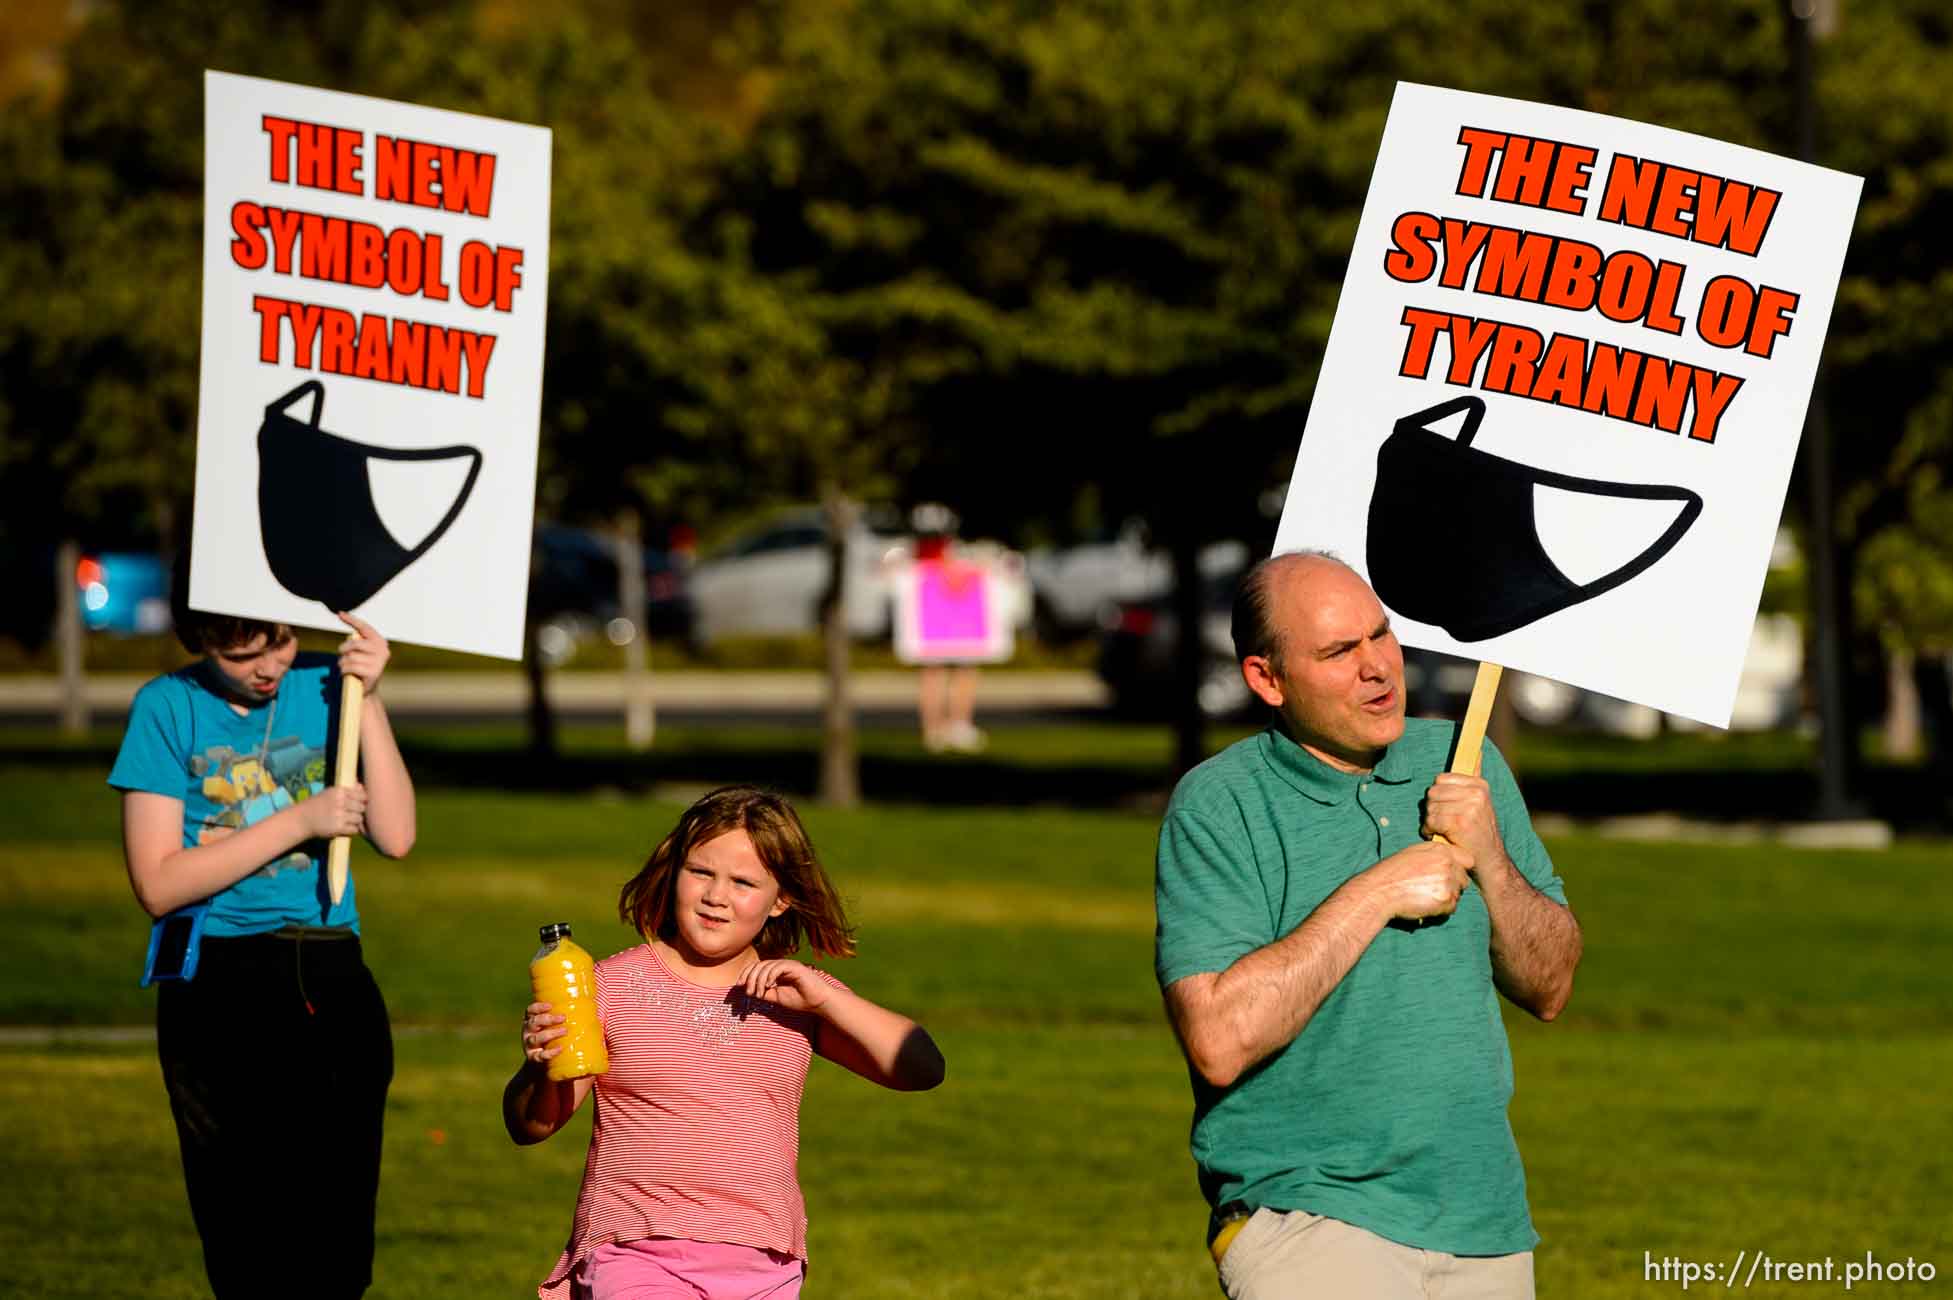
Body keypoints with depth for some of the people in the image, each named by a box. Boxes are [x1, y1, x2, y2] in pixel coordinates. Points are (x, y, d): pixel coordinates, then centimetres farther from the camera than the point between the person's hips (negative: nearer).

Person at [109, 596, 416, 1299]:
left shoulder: (324, 685, 5)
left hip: (332, 978, 2)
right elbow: (158, 884, -7)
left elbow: (394, 835, -3)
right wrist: (299, 823, -10)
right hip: (219, 990, -2)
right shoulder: (167, 707, -1)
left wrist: (367, 699, -9)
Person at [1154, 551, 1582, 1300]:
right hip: (1306, 1216, -5)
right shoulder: (1217, 806, -8)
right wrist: (1376, 893, -16)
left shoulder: (1460, 764, 9)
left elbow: (1548, 989, 10)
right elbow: (1219, 1042, -19)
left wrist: (1489, 859, -7)